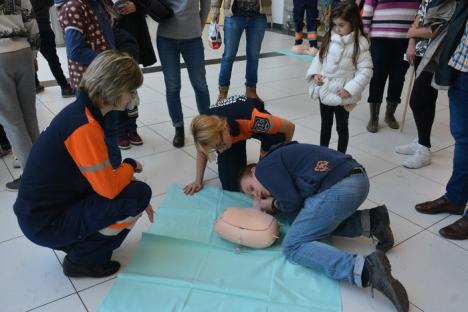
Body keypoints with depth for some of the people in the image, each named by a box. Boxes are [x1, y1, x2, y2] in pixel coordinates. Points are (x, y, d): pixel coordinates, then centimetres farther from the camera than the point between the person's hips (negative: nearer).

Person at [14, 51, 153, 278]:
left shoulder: (82, 110, 2)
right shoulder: (84, 126, -27)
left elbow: (101, 175, 11)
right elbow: (108, 188, -25)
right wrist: (130, 165, -6)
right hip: (45, 223, -9)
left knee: (127, 188, 13)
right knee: (138, 193, -15)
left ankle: (74, 242, 16)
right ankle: (82, 260, 2)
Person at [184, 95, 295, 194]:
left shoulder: (251, 118, -46)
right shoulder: (208, 131, -35)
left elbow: (289, 127, -30)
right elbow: (202, 150, -8)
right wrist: (198, 181, -10)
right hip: (232, 134, 2)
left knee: (276, 138, -37)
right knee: (231, 186, -11)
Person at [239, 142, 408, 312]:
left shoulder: (265, 167, 7)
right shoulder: (283, 159, 33)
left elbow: (293, 203, -4)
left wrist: (274, 205, 16)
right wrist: (276, 205, 18)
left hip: (339, 187, -10)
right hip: (358, 179, 10)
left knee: (294, 245, -5)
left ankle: (366, 269, -24)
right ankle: (370, 221, 10)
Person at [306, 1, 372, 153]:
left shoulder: (360, 44, -14)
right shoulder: (330, 38, 2)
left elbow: (366, 70, -16)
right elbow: (319, 57, 11)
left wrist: (350, 89, -22)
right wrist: (315, 73, -6)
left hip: (341, 94, -5)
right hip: (324, 90, 5)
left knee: (341, 127, 11)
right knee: (325, 125, 20)